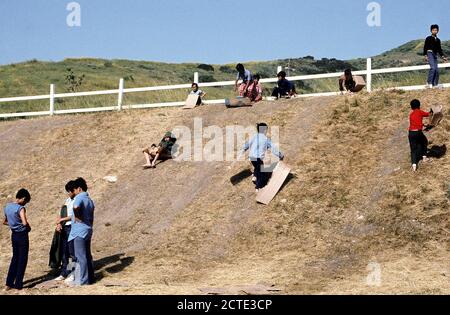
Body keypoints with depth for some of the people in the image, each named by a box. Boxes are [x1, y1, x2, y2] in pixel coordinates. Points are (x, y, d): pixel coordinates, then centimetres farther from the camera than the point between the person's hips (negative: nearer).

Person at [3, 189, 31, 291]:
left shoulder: (7, 207, 6)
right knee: (22, 259, 3)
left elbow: (4, 222, 19)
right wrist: (28, 227, -10)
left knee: (15, 258, 17)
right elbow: (25, 223, -31)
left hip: (14, 235, 7)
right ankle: (18, 284, 6)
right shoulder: (20, 208, -18)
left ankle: (9, 283, 17)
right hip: (22, 235, -7)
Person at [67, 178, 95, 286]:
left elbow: (76, 207, -36)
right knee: (87, 255, 13)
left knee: (80, 256, -4)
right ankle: (90, 278, 17)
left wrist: (77, 217, -20)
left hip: (79, 231, -9)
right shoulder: (89, 200, 16)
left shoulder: (79, 197, -12)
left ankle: (83, 280, -2)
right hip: (88, 230, 9)